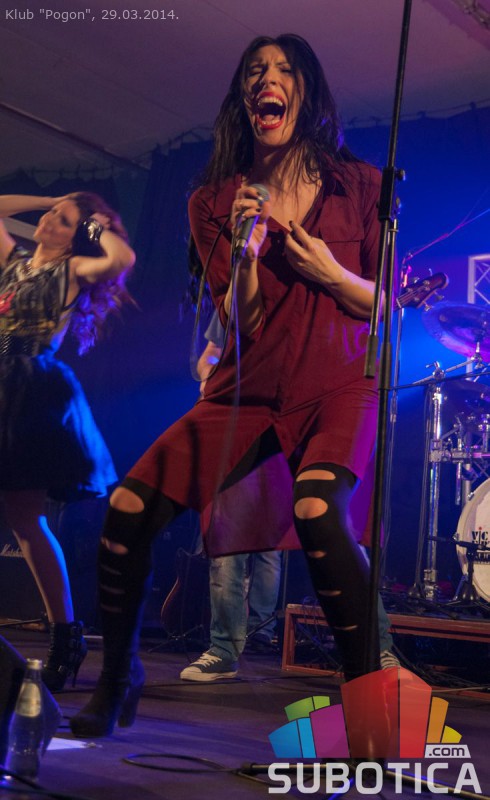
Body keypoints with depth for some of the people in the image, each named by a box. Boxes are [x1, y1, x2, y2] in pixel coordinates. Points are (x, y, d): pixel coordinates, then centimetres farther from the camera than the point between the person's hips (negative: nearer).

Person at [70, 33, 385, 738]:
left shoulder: (359, 185, 2)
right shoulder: (215, 201, 6)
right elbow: (241, 322, -1)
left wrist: (331, 273, -15)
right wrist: (246, 251, -19)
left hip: (337, 388, -3)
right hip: (249, 389, 3)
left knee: (317, 509, -34)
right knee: (129, 507, -12)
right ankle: (118, 681, 10)